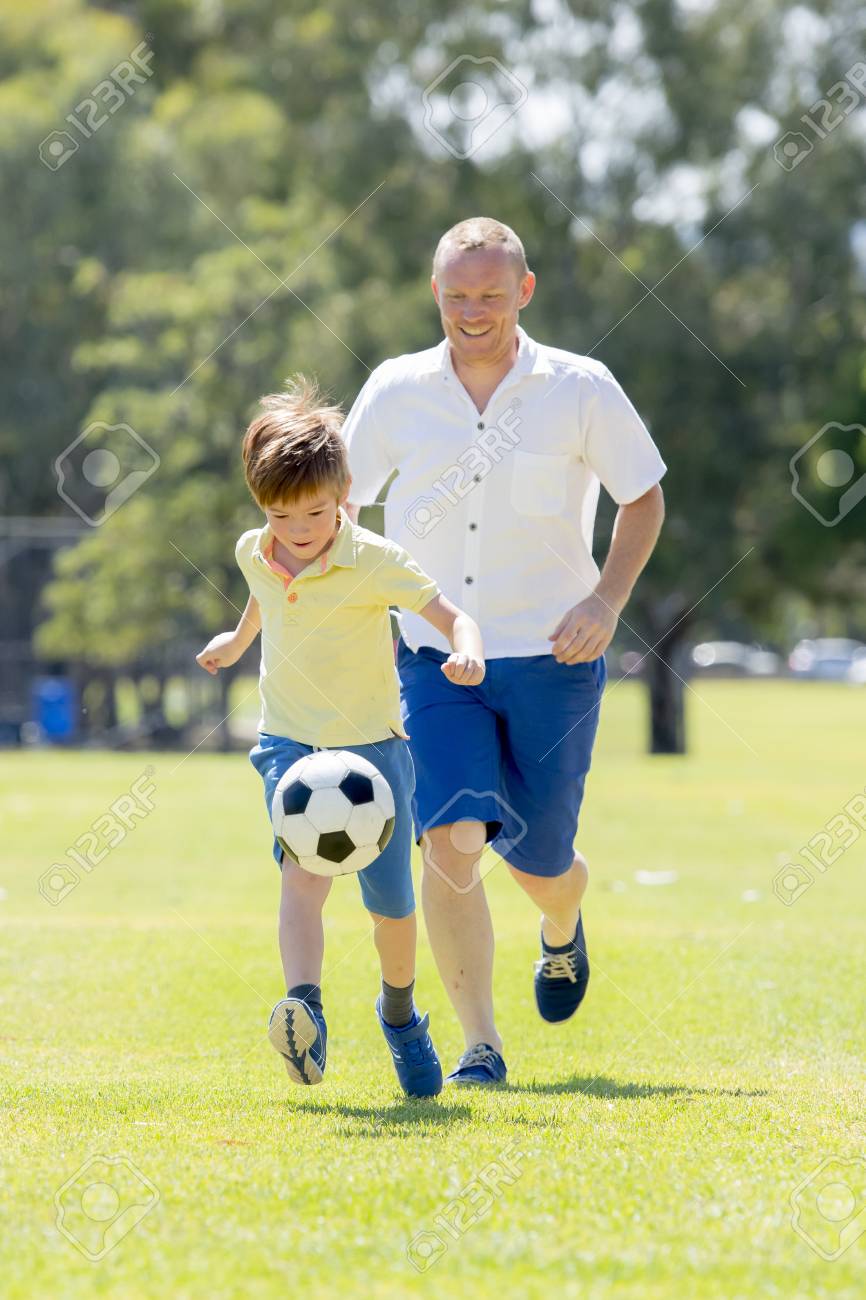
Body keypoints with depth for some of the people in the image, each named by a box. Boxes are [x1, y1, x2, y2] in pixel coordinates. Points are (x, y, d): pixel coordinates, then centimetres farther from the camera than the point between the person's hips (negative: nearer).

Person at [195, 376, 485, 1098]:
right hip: (291, 745, 2)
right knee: (302, 870, -24)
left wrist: (466, 652, -42)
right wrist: (237, 639, 40)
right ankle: (304, 1012, -39)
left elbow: (452, 615, -21)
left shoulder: (372, 561, -15)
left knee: (392, 904, 5)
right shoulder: (254, 553, 0)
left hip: (372, 746, -2)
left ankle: (400, 1010, 35)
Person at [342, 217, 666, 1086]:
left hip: (551, 658, 0)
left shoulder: (581, 390, -4)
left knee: (539, 865, 7)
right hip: (436, 660, 1)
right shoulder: (396, 391, 0)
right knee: (452, 843, -18)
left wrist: (607, 599, -7)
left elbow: (643, 496, 7)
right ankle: (479, 1046, -10)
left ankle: (562, 933, 46)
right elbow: (339, 501, 12)